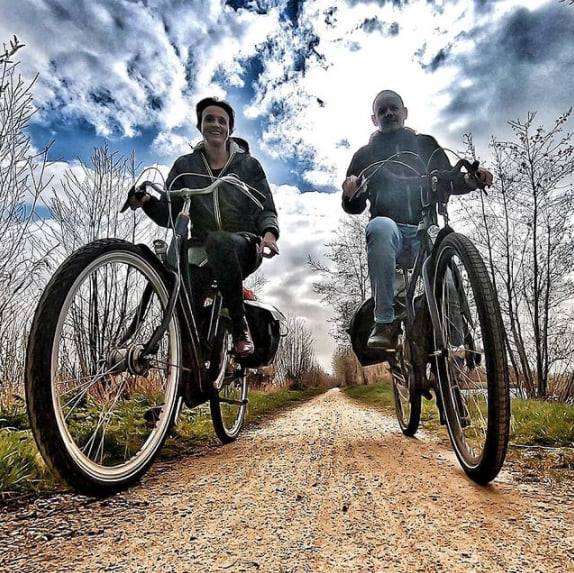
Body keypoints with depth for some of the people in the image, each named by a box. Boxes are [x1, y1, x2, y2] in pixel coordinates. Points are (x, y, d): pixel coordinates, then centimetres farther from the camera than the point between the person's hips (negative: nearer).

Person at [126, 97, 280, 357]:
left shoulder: (248, 164, 7)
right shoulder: (185, 165, 10)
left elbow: (265, 210, 2)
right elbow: (169, 215, 5)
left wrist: (269, 233, -21)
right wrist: (148, 202, -18)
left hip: (242, 248, -2)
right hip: (202, 248, 2)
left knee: (218, 242, -39)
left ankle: (240, 327, -26)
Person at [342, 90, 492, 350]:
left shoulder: (425, 144, 22)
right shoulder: (365, 154, 19)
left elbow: (449, 182, 16)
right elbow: (355, 207, 12)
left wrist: (470, 179, -8)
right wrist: (350, 194, -13)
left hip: (426, 232, 1)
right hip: (389, 233, -1)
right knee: (381, 226, -37)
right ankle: (384, 323, -34)